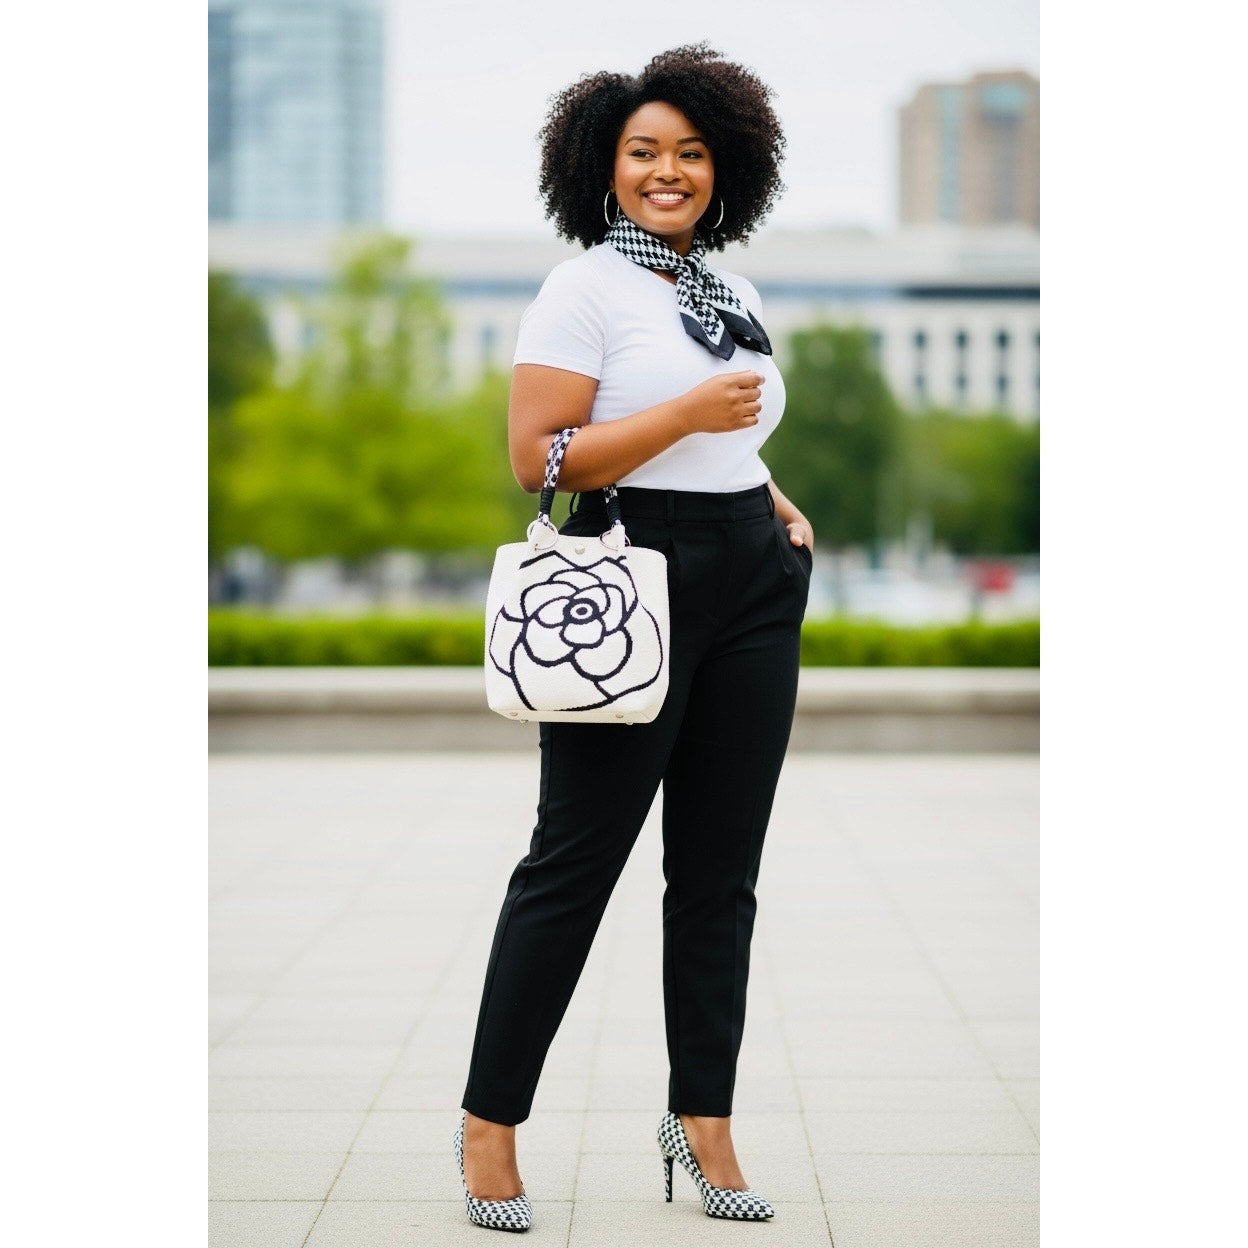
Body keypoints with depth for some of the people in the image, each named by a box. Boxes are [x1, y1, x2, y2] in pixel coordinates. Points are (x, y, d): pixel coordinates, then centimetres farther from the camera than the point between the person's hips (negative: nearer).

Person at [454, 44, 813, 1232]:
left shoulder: (731, 292, 16)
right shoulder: (585, 286, -6)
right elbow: (536, 457, -15)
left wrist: (778, 504, 11)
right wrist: (689, 412, -18)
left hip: (753, 587, 7)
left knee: (721, 867, 8)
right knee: (575, 859, -2)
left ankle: (703, 1120, 17)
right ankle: (488, 1122, 9)